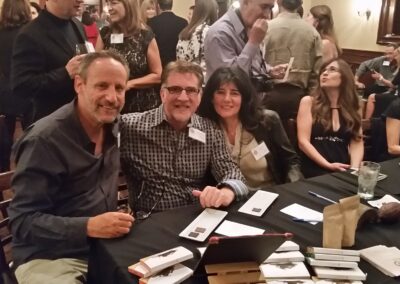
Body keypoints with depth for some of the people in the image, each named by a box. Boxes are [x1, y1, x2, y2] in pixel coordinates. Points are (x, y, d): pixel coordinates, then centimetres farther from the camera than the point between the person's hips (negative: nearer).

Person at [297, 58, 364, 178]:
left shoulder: (353, 106, 14)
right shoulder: (308, 102, 4)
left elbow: (357, 142, 6)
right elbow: (303, 141, -4)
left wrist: (354, 168, -12)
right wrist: (328, 165, -14)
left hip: (344, 170, 3)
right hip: (315, 170, -3)